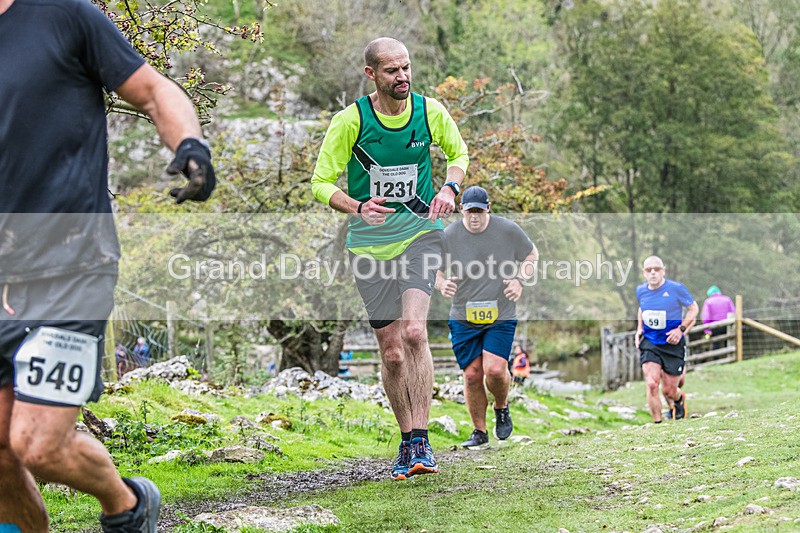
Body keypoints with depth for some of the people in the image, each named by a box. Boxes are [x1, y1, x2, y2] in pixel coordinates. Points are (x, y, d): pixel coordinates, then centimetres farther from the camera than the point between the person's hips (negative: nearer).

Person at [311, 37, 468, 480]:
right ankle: (407, 441, 21)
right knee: (392, 351, 3)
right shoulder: (350, 120, -9)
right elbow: (321, 183, -6)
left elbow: (458, 153, 15)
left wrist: (449, 188, -6)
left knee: (414, 331, -21)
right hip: (370, 243, 0)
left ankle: (420, 441, -16)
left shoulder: (430, 111, -3)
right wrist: (358, 208, -24)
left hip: (420, 232, 0)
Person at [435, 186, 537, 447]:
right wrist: (442, 285, -20)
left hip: (501, 316, -1)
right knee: (472, 374, 0)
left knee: (494, 369, -17)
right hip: (463, 317, 1)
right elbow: (436, 272, 4)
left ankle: (502, 408, 16)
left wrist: (519, 280, -7)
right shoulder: (448, 236, -5)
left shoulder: (508, 230, -5)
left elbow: (532, 254, 11)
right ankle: (479, 431, 18)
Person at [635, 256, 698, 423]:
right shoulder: (641, 291, 2)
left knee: (668, 391, 3)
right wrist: (639, 328, 8)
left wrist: (681, 329, -13)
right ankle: (657, 423, -6)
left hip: (672, 345, -2)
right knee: (652, 384, -17)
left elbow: (693, 308, -1)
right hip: (649, 344, 2)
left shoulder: (676, 288, -11)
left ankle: (679, 399, 41)